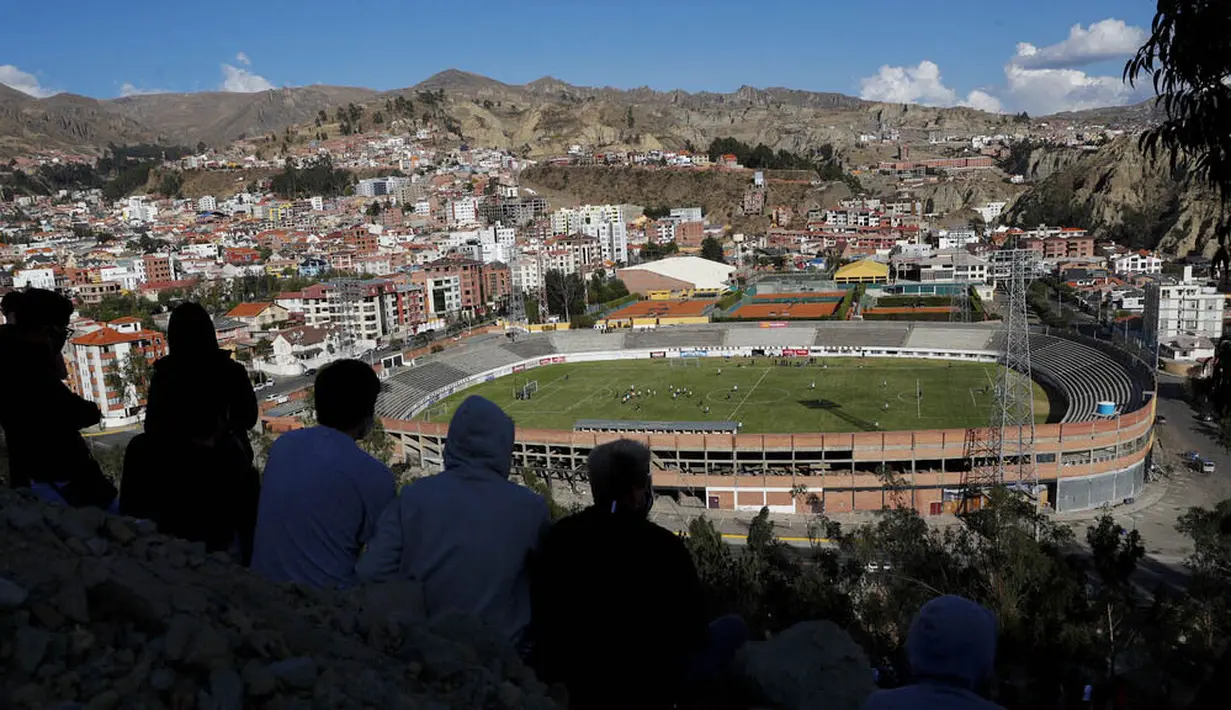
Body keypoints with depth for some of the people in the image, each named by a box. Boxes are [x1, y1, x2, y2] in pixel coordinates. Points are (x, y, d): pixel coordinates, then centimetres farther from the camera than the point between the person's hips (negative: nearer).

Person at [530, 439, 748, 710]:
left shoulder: (556, 537, -9)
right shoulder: (663, 546, -23)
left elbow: (542, 617, 3)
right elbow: (693, 634, -12)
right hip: (647, 688, -5)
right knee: (734, 627, 13)